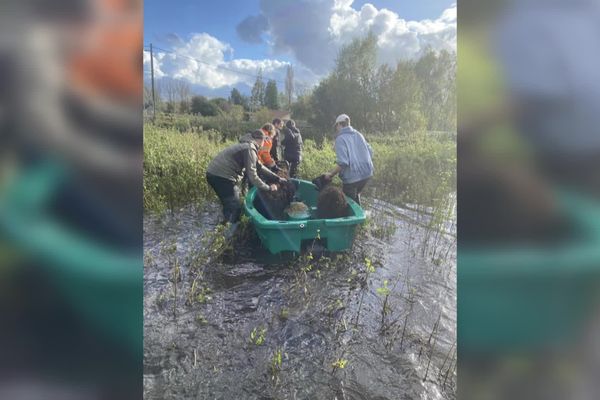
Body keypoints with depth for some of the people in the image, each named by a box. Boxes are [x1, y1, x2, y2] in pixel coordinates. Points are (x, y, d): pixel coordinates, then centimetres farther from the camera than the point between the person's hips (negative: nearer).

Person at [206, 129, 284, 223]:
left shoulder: (246, 145, 18)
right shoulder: (250, 148, -13)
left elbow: (259, 166, 25)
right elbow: (252, 176, -18)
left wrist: (277, 178, 25)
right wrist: (268, 188, -7)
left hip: (215, 174, 10)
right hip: (221, 177, -10)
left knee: (229, 205, 23)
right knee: (235, 208, -5)